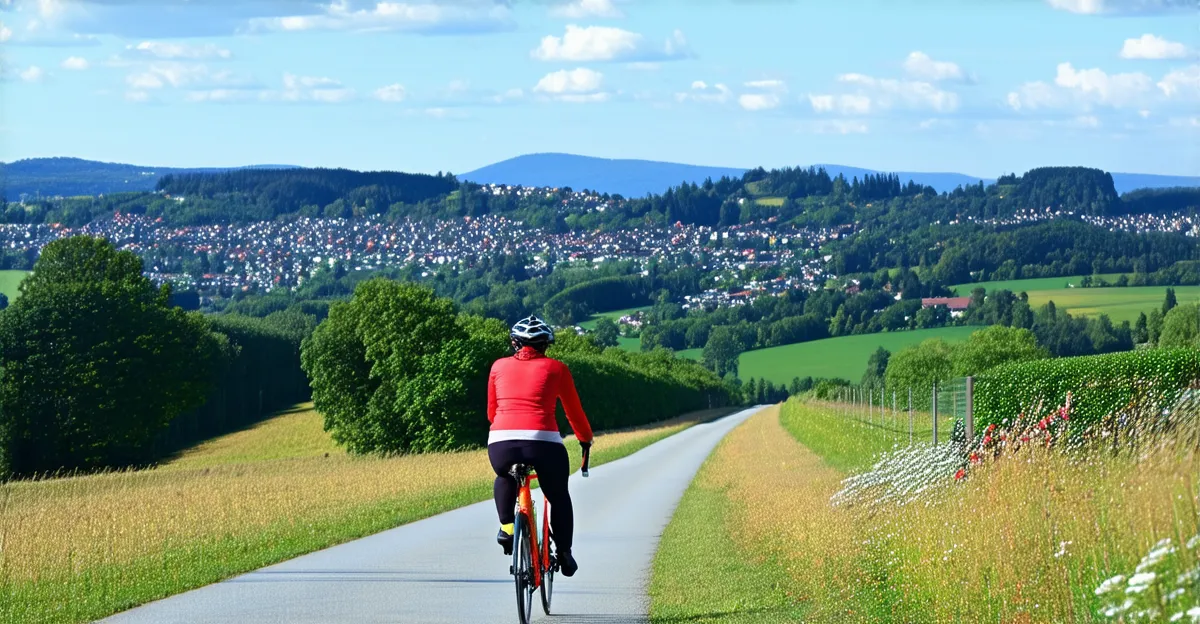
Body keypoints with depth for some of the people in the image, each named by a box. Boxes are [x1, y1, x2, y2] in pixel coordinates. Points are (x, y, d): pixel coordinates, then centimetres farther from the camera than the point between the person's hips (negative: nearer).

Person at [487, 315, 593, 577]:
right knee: (559, 497, 25)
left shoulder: (499, 366, 19)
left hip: (500, 441, 1)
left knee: (504, 480, 36)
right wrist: (586, 438, 40)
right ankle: (564, 553, 25)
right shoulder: (556, 369, 14)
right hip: (544, 441, -1)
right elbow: (574, 410, 22)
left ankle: (506, 525, 15)